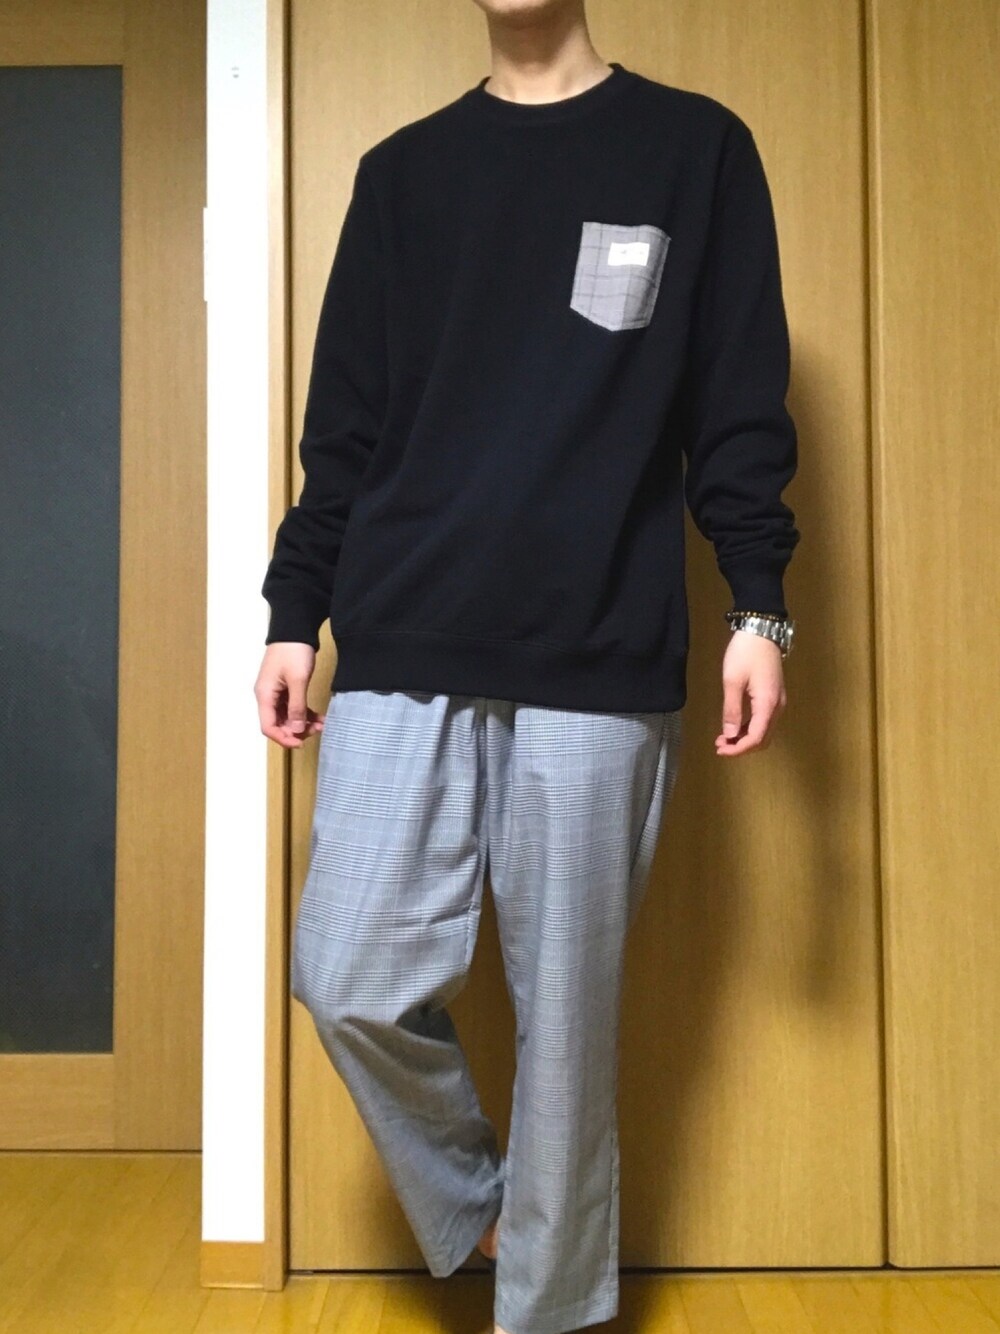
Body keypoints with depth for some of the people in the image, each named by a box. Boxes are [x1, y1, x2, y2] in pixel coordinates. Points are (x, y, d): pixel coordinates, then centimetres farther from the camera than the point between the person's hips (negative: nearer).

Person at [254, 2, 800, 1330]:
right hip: (400, 652, 2)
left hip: (600, 664, -2)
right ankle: (474, 1199, 25)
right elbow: (347, 417, 14)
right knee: (354, 982, -5)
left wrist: (758, 606, -2)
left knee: (567, 1011, 3)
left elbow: (740, 407, 6)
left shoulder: (696, 147, 10)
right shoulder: (402, 171, 16)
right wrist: (295, 610, 8)